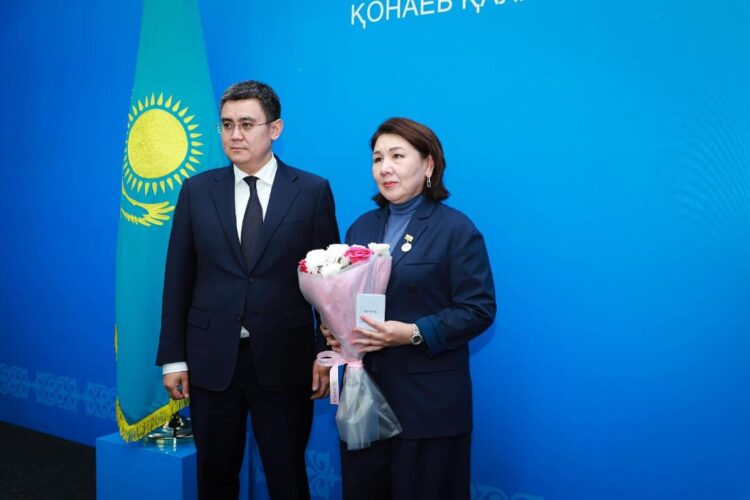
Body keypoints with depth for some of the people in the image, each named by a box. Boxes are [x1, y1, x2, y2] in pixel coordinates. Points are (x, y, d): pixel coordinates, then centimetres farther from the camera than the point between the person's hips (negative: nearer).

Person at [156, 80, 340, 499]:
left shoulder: (313, 191, -2)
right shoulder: (197, 190, 4)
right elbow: (178, 278, 5)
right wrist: (173, 356, 3)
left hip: (283, 359, -2)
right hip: (211, 359, 2)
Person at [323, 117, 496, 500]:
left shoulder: (457, 230, -6)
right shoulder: (361, 228, 13)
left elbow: (479, 309, -11)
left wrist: (413, 333, -22)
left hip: (428, 399, -5)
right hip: (364, 391, 5)